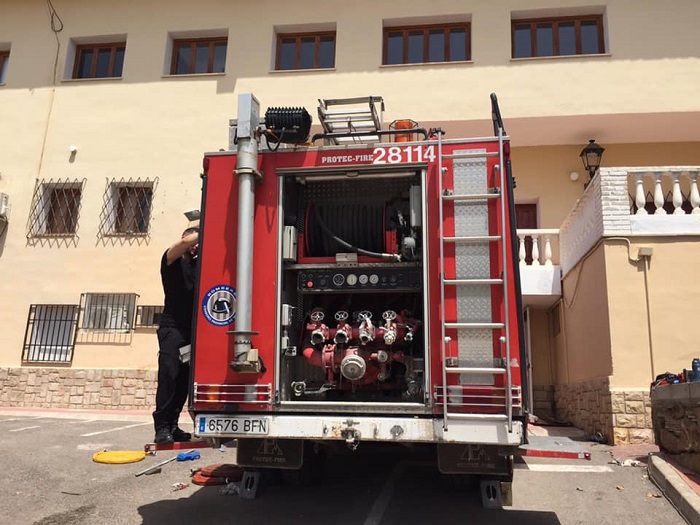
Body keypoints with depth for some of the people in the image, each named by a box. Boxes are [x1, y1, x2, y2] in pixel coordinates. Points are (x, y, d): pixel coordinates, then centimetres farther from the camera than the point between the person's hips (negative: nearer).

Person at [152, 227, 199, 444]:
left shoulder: (198, 264, 18)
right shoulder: (171, 260, 0)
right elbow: (185, 242, -16)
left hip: (191, 330, 6)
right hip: (172, 328, -6)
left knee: (184, 379, 5)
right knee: (168, 375, -11)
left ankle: (172, 426, 11)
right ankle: (162, 427, -7)